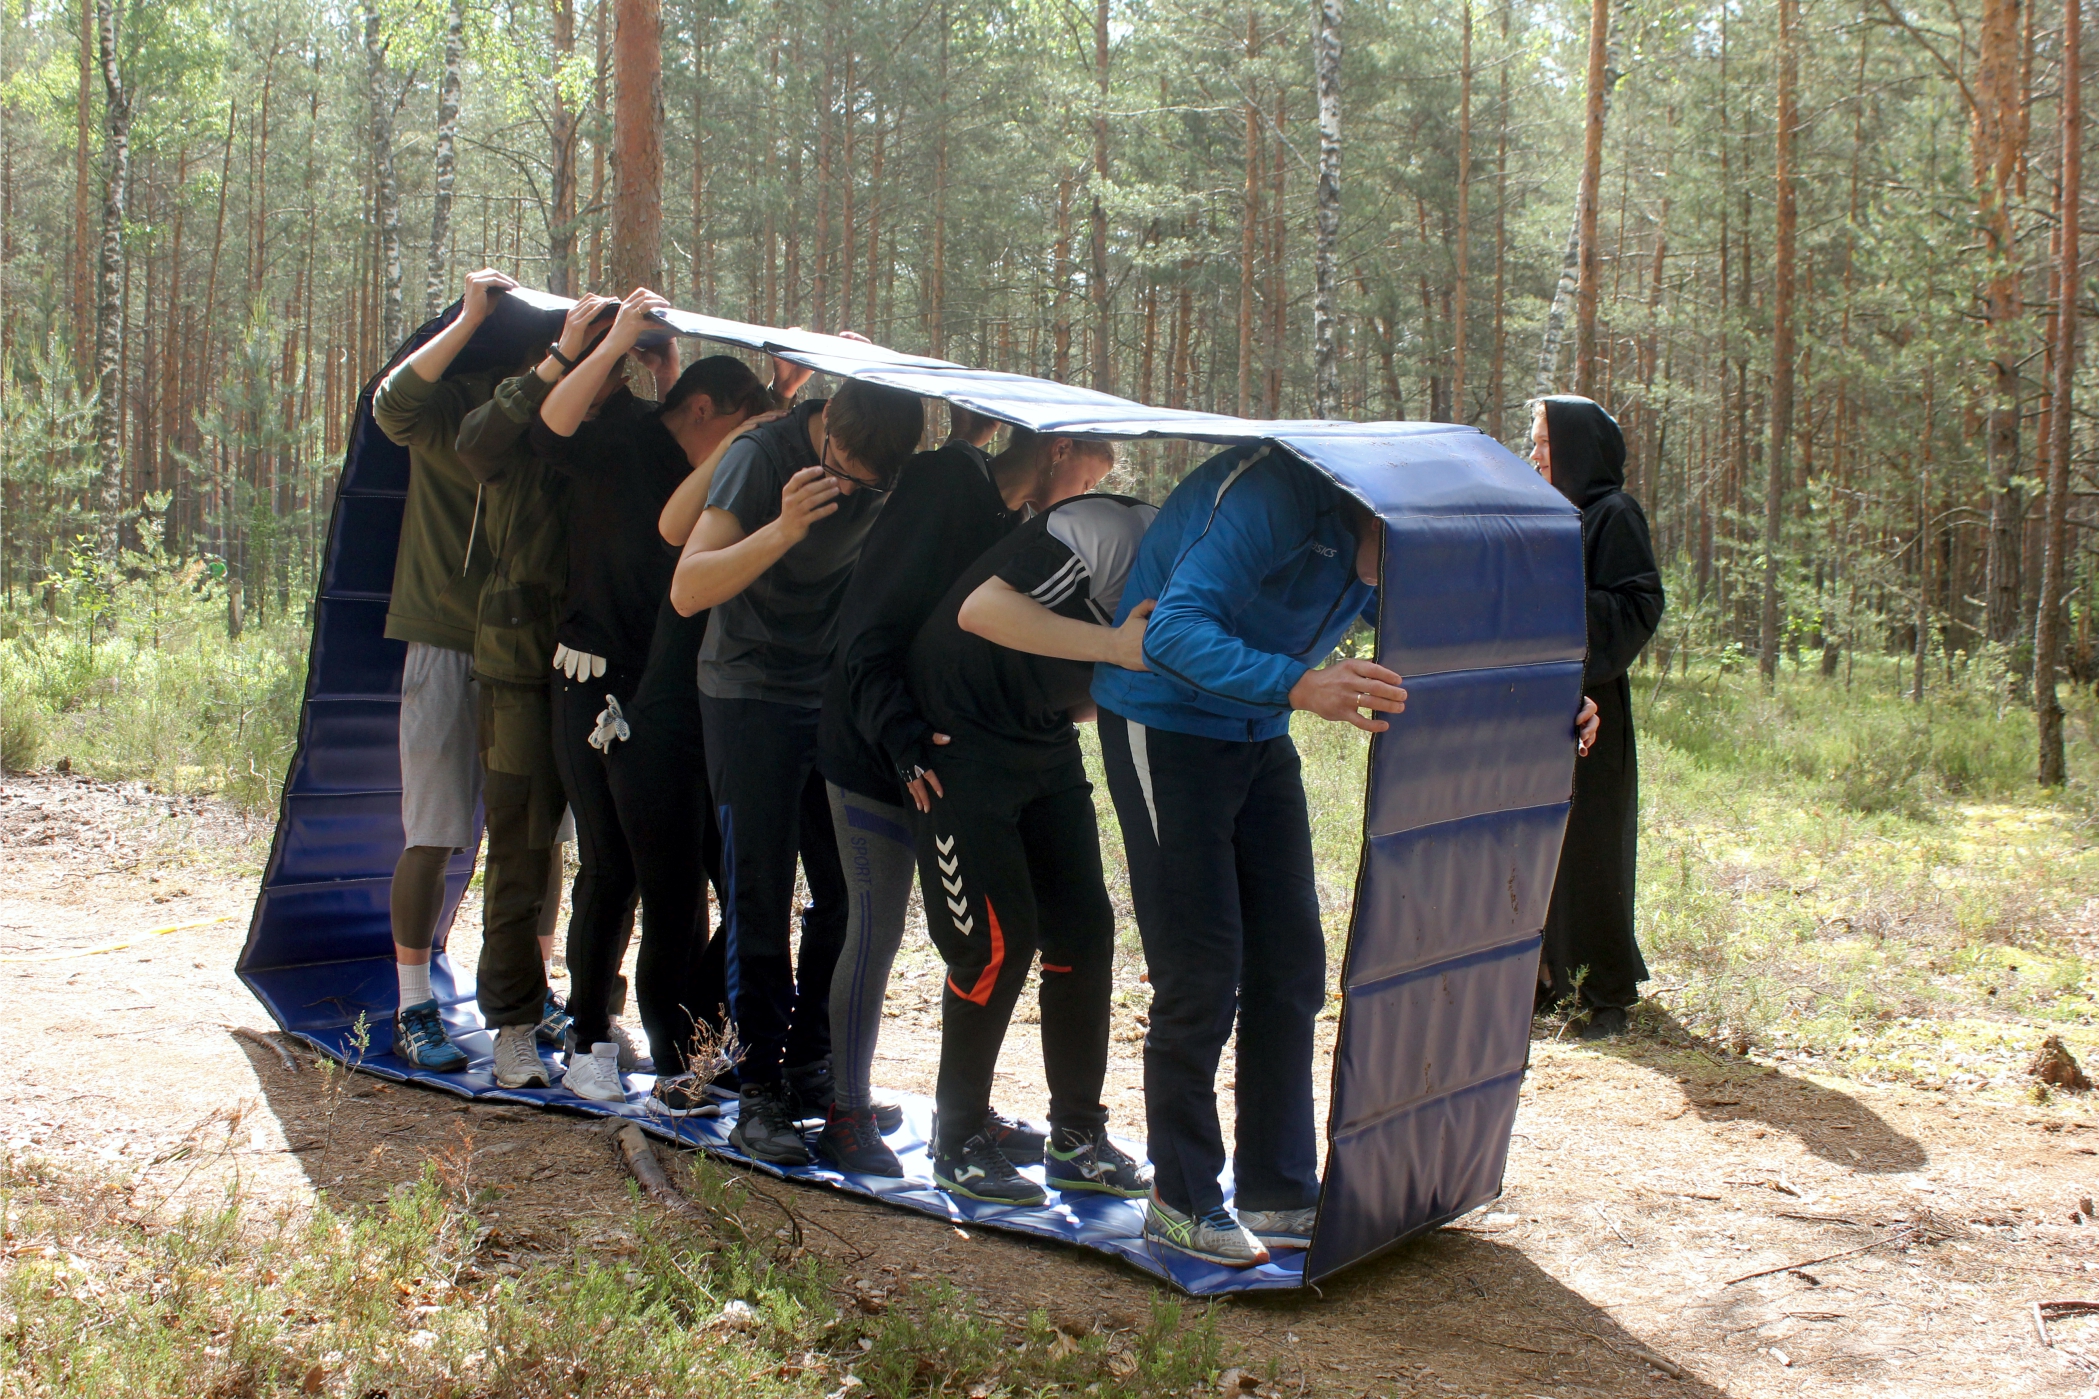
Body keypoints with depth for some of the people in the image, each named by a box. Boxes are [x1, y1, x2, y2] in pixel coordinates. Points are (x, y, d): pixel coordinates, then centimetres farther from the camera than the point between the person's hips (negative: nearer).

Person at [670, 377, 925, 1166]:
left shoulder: (891, 472, -4)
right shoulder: (762, 457, -19)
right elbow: (688, 591, -27)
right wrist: (782, 530, -40)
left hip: (837, 699, 5)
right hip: (750, 695, -4)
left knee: (848, 893, 3)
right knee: (759, 899, -6)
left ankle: (810, 1067, 17)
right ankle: (758, 1092, 2)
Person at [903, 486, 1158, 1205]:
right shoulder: (1113, 532, -24)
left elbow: (1087, 696, 11)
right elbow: (981, 610, -33)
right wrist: (1115, 647, -35)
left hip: (1046, 747, 9)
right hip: (961, 737, -8)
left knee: (1085, 930, 3)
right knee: (998, 942, -9)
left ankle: (1076, 1141, 15)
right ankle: (957, 1143, 9)